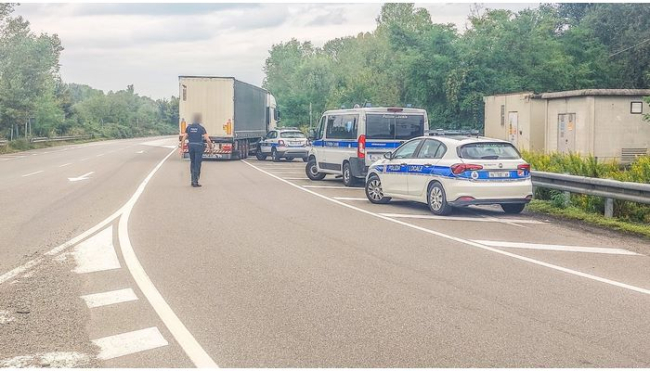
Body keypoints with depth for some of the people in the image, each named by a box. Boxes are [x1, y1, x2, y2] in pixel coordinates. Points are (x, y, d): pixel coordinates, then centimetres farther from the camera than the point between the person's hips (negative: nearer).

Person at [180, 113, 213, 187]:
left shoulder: (188, 127, 3)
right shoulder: (201, 128, -8)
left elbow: (183, 139, 1)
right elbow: (208, 140, -12)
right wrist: (211, 147, 1)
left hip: (191, 146, 4)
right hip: (199, 147, -4)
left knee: (192, 163, 18)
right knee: (197, 164, 1)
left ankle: (193, 180, 17)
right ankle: (195, 182, 0)